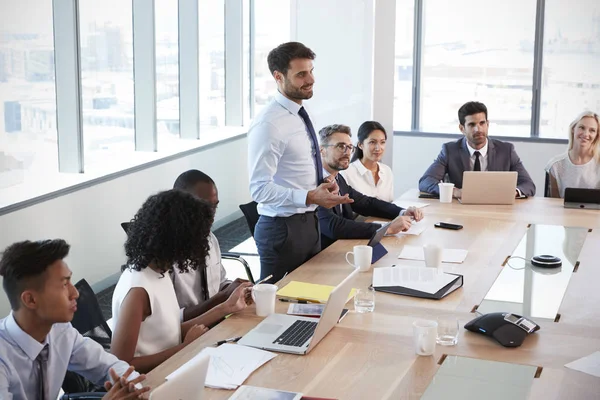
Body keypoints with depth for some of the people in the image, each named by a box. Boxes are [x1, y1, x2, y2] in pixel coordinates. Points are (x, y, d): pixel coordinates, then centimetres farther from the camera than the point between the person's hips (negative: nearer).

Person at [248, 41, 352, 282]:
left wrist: (325, 183, 3)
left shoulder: (299, 115, 8)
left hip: (309, 223, 8)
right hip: (282, 228, -8)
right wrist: (310, 197, -28)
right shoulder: (268, 124, -20)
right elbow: (260, 189, -23)